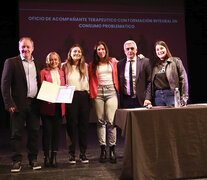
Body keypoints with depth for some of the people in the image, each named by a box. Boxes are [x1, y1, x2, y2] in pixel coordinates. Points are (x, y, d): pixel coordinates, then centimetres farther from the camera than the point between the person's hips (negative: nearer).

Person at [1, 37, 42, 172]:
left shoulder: (37, 63, 14)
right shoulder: (11, 62, 1)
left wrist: (41, 101, 6)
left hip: (34, 104, 4)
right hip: (19, 104, -4)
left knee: (34, 132, 8)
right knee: (17, 133, 2)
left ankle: (33, 159, 20)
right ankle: (17, 161, 12)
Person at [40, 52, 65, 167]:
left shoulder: (61, 72, 17)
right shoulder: (44, 72, 4)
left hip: (59, 106, 4)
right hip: (47, 106, -3)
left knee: (57, 131, 4)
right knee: (47, 131, -1)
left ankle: (54, 157, 13)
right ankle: (46, 157, 12)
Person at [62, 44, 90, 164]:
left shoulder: (85, 66, 15)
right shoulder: (65, 66, 8)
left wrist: (90, 94, 9)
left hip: (84, 96, 2)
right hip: (70, 96, -2)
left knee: (84, 124, 4)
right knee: (72, 125, -1)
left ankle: (83, 153, 13)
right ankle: (72, 154, 8)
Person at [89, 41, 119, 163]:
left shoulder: (113, 61, 13)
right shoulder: (92, 65, 15)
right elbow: (92, 81, 14)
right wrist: (92, 94, 6)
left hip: (111, 91, -1)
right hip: (98, 92, 1)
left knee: (111, 121, -10)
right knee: (101, 121, 0)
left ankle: (112, 149, -2)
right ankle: (103, 149, 6)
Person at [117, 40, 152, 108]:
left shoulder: (145, 61, 2)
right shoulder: (120, 64, 9)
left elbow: (149, 82, 1)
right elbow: (119, 83, 12)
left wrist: (148, 98, -9)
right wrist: (120, 100, 4)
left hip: (140, 100, -2)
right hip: (125, 101, 2)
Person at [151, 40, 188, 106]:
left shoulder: (175, 61, 6)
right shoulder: (155, 66, 15)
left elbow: (183, 78, 0)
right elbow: (151, 82, 14)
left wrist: (184, 96, -9)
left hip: (171, 94, -3)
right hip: (158, 96, 3)